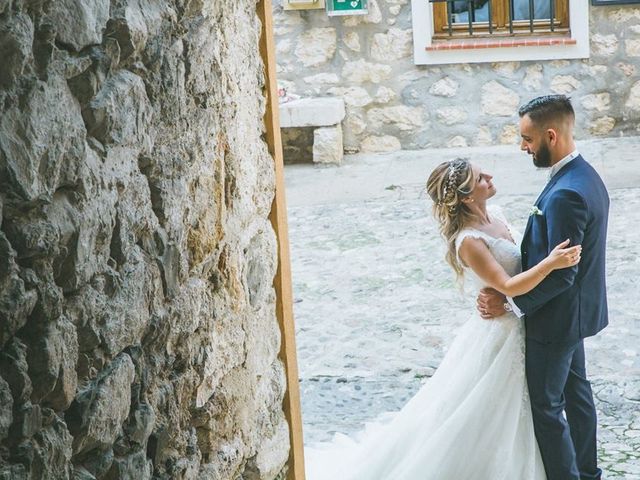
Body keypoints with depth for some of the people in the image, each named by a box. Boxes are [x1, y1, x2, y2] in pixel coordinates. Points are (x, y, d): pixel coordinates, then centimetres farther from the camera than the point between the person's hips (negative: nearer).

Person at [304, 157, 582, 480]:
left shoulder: (494, 215, 1)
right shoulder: (469, 241, -26)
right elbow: (508, 286, -30)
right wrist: (551, 263, -40)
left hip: (517, 327, 9)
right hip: (499, 335, -9)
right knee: (481, 418, 6)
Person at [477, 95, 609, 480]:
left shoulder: (566, 194, -30)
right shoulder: (585, 175, 3)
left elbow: (560, 274, -28)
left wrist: (510, 303, -18)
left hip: (556, 318, -10)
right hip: (577, 310, 10)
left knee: (545, 406, 2)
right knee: (575, 391, 23)